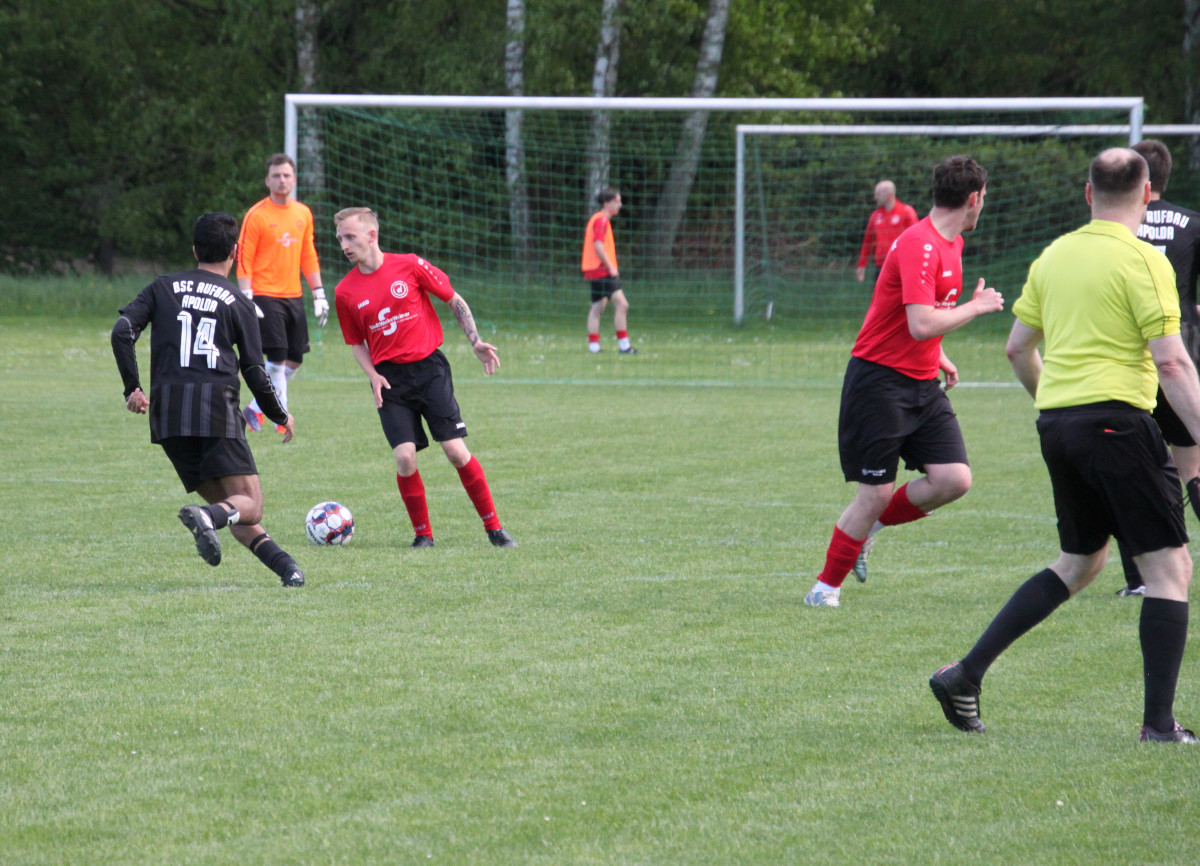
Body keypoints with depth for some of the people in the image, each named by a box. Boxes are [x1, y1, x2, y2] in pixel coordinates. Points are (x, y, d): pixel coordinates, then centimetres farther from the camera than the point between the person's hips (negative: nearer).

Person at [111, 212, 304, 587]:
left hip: (167, 413, 3)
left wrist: (132, 387, 13)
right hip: (218, 412, -3)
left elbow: (122, 332, 2)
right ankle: (207, 515, -39)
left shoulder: (164, 288, 15)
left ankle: (283, 564, -10)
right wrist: (281, 417, 22)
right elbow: (255, 374, 6)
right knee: (249, 506, -5)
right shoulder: (238, 302, 9)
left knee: (223, 503, 10)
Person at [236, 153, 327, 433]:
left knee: (294, 359, 6)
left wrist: (319, 294, 13)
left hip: (293, 297, 6)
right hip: (265, 295, -6)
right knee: (278, 357, -12)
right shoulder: (256, 216, -7)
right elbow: (244, 261, -8)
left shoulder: (303, 214, 11)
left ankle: (256, 409, 21)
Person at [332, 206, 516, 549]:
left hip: (429, 367, -1)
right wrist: (373, 375, -3)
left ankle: (494, 527, 4)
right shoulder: (345, 292, 2)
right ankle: (423, 533, 7)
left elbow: (454, 301, 6)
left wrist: (476, 342, -2)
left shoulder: (410, 266, -4)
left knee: (456, 451, -7)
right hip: (390, 378, 1)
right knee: (405, 458, -12)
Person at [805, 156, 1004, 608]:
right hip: (880, 380, -8)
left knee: (954, 480, -7)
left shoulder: (951, 244, 12)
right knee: (876, 493, -6)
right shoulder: (919, 245, -19)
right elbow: (921, 325, -28)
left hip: (923, 384, 8)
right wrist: (976, 307, -16)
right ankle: (826, 586, 11)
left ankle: (870, 528, 14)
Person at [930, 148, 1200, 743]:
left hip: (1055, 423, 8)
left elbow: (1018, 348, 18)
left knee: (1079, 563, 20)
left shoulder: (1054, 255, 12)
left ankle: (966, 674, 15)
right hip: (1116, 420, -7)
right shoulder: (1143, 262, -8)